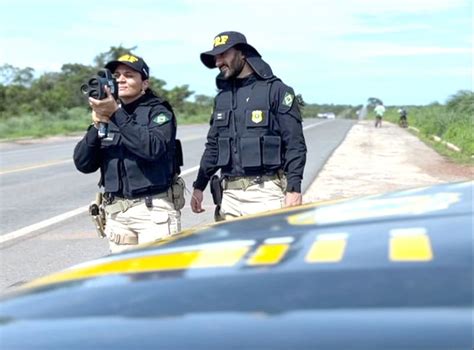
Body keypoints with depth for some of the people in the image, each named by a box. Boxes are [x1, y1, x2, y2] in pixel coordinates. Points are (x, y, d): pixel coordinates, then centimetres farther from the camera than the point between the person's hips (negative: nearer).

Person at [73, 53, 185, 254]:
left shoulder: (158, 111, 0)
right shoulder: (105, 113, 13)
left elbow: (153, 147, -22)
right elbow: (83, 164, 4)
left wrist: (117, 115, -22)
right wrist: (97, 126, -10)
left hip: (154, 209, -4)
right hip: (116, 211, 5)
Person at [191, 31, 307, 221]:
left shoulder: (276, 91, -3)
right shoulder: (222, 97, 16)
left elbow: (295, 145, -7)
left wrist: (294, 189, -13)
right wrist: (199, 186, 19)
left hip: (266, 192, -5)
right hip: (230, 194, 5)